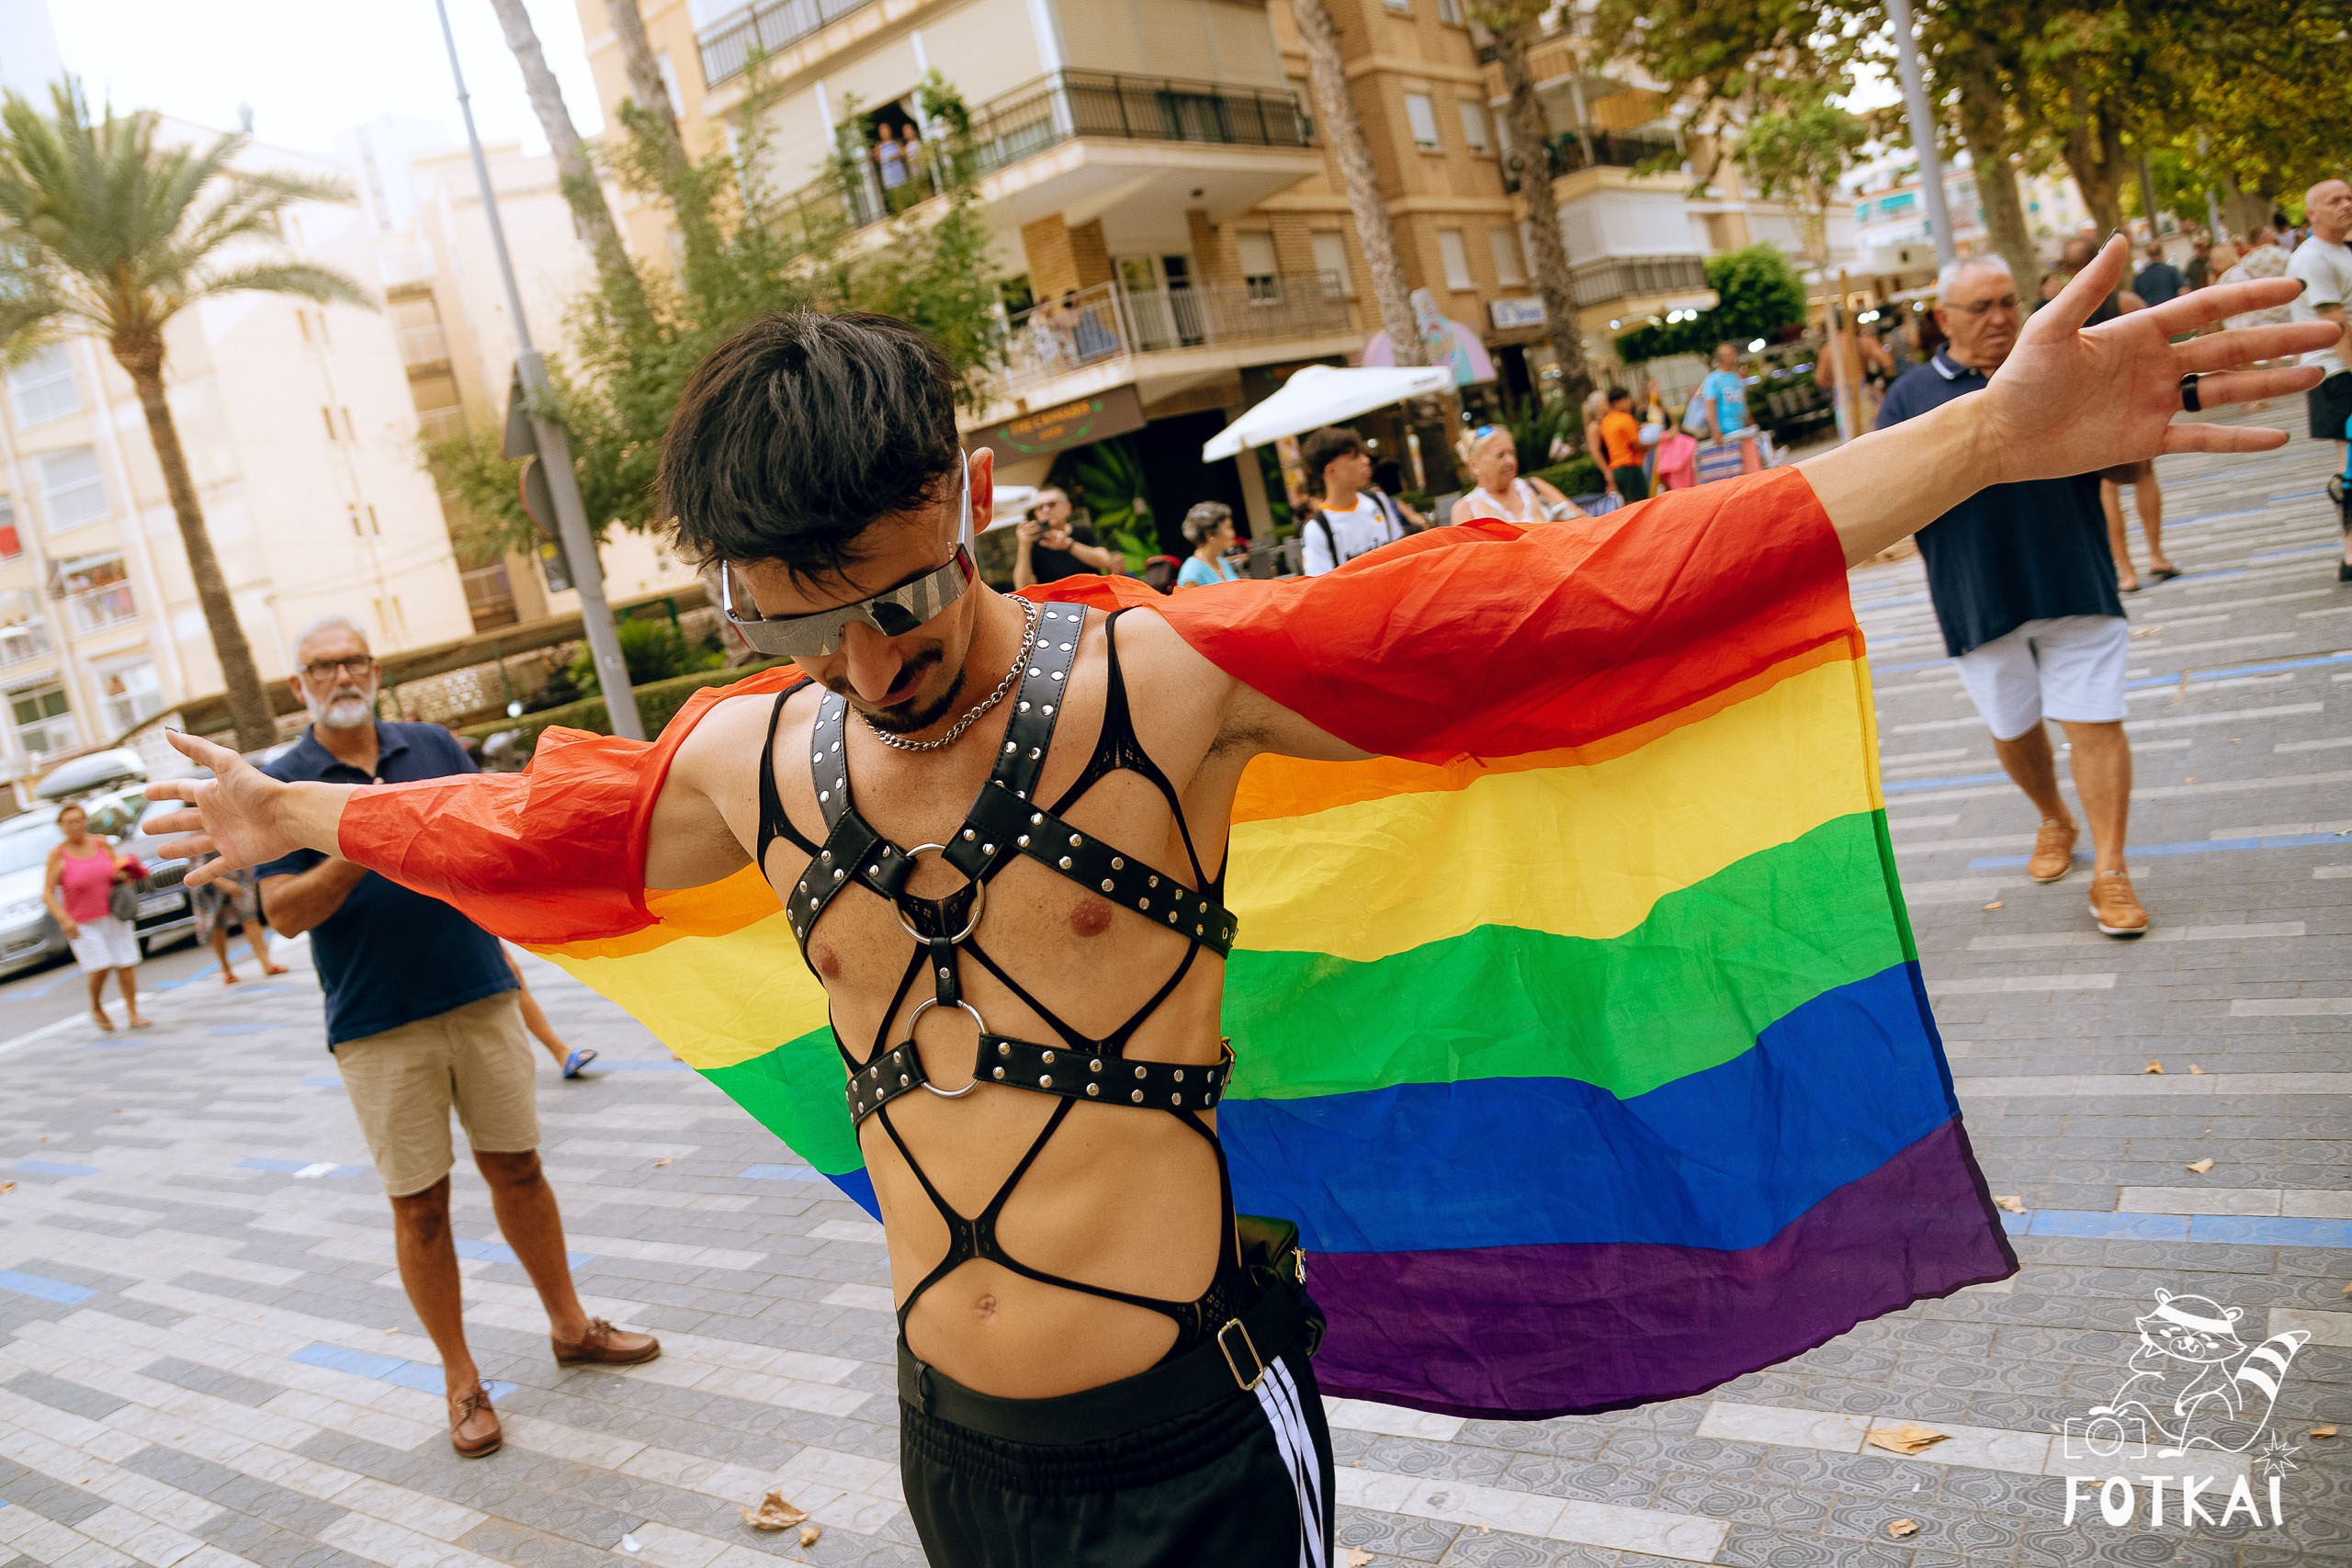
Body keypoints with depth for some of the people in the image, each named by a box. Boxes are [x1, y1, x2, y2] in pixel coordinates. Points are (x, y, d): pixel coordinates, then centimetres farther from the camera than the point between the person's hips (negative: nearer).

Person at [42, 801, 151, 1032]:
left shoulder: (102, 844, 3)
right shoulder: (58, 854, -7)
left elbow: (118, 868, 20)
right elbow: (47, 894, -9)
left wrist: (122, 876, -4)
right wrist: (64, 920, -21)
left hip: (113, 915, 3)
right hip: (82, 923, -3)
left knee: (125, 964, 1)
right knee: (100, 967, -12)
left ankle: (134, 1014, 11)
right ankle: (96, 1008, 15)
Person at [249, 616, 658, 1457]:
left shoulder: (433, 746, 7)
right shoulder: (281, 782, -2)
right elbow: (285, 913, -10)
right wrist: (359, 849, -24)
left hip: (480, 997, 3)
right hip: (378, 1027, -2)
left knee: (516, 1168, 12)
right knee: (419, 1204, 5)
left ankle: (569, 1326, 28)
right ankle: (461, 1379, 18)